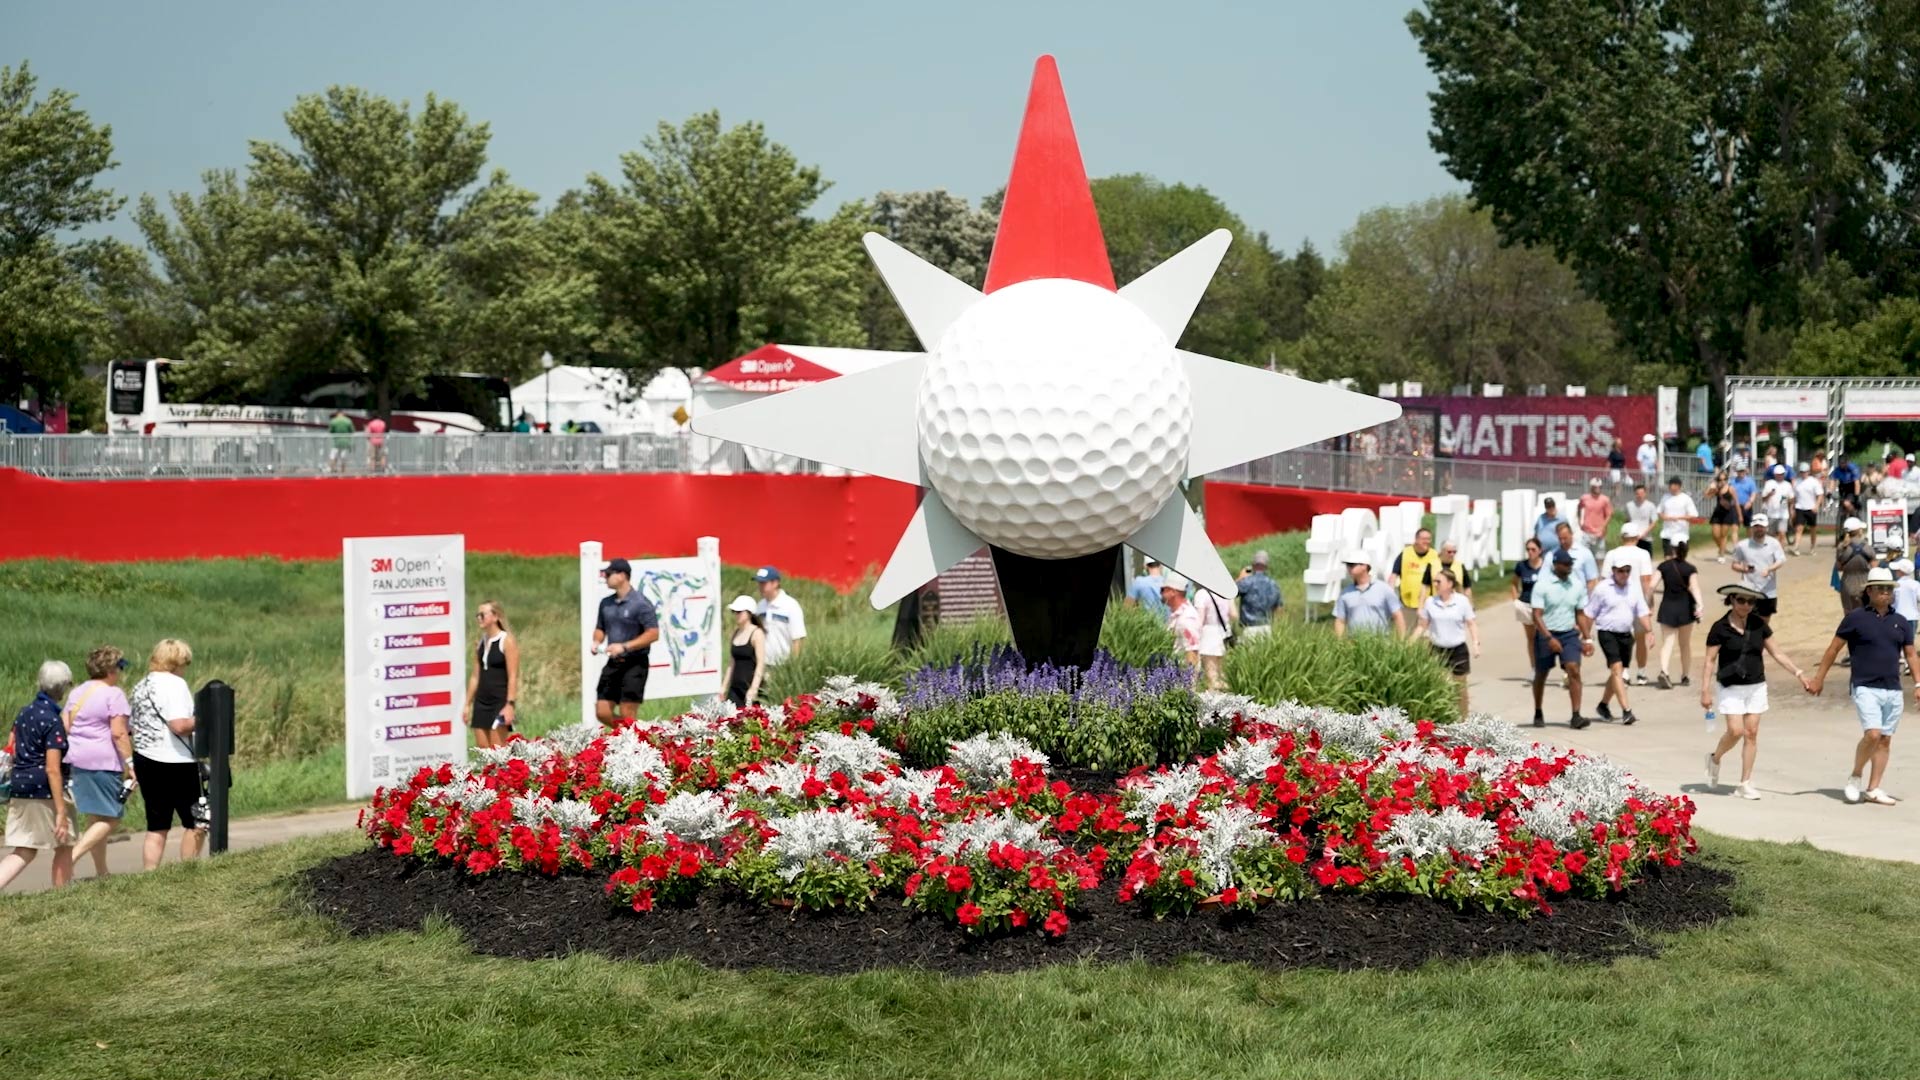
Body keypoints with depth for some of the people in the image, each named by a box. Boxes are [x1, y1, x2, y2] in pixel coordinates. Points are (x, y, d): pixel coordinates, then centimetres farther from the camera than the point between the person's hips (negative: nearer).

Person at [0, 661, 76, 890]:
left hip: (20, 789, 7)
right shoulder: (53, 721, -15)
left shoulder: (23, 713, 9)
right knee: (64, 847, 10)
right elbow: (52, 769, -18)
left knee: (24, 852, 10)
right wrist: (61, 811, -18)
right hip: (45, 793, -7)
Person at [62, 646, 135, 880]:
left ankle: (101, 872, 21)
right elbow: (119, 733, -15)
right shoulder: (114, 694, -9)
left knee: (96, 818, 16)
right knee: (109, 819, -3)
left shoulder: (77, 692, 14)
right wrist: (130, 763, -13)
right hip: (103, 762, -8)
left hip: (76, 760, 8)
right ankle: (71, 858, -18)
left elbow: (63, 727, 13)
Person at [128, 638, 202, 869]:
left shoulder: (141, 686, 14)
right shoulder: (174, 684, -12)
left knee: (157, 827, 12)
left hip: (144, 761, 8)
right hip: (175, 763, -8)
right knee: (196, 823, 5)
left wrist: (132, 766, 23)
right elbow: (179, 725, -24)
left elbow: (132, 727, 18)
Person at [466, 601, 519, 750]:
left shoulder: (507, 641, -6)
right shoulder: (481, 642, 13)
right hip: (482, 701, 7)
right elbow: (475, 676, 17)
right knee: (482, 750, 3)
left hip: (500, 701, -7)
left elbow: (513, 677, -12)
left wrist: (510, 704, -19)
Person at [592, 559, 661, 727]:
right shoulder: (606, 603, 11)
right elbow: (600, 629, 24)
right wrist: (596, 642, 0)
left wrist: (625, 647, -21)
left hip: (635, 664, -7)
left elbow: (653, 634, -15)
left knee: (627, 716, -7)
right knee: (602, 712, 3)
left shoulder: (640, 603, -11)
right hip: (613, 663, 7)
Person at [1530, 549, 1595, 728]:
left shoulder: (1578, 586, 5)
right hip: (1545, 635, -2)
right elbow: (1537, 615, -13)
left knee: (1574, 670, -15)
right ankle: (1538, 714, 28)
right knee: (1541, 675, 10)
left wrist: (1586, 639, 9)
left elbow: (1580, 614, 14)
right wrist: (1549, 638, -22)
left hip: (1570, 634, 2)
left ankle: (1576, 716, -17)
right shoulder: (1542, 586, -9)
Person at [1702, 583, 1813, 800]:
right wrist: (1705, 690, -13)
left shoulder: (1758, 624, 3)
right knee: (1735, 731, -13)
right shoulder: (1720, 628, -9)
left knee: (1751, 733, 2)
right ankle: (1714, 758, 17)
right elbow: (1709, 661, -7)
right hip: (1730, 687, -4)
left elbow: (1777, 653, 7)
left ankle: (1745, 783, 9)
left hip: (1756, 686, 4)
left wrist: (1799, 673, -1)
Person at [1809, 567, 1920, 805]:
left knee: (1885, 740, 6)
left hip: (1893, 690, 5)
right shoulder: (1856, 618, -2)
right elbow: (1833, 649, 2)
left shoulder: (1900, 622, 11)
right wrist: (1819, 678, 2)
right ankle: (1855, 776, 4)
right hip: (1865, 687, -5)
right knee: (1872, 734, -18)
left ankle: (1873, 789, 14)